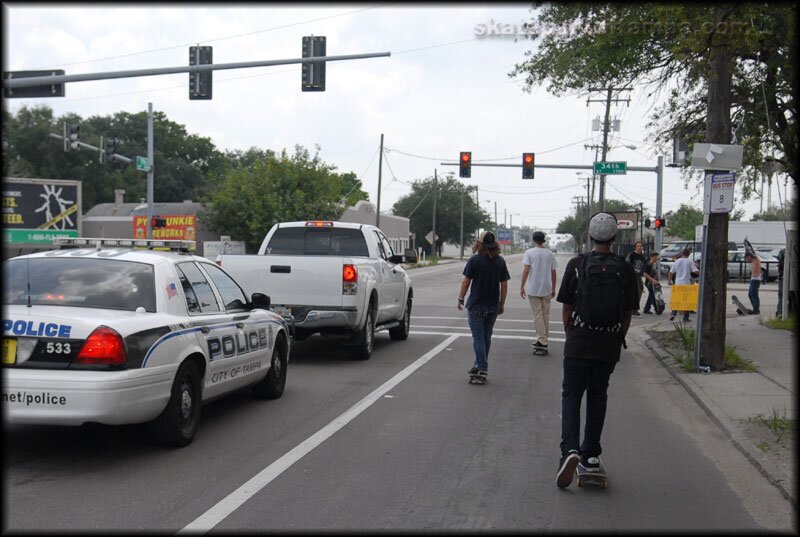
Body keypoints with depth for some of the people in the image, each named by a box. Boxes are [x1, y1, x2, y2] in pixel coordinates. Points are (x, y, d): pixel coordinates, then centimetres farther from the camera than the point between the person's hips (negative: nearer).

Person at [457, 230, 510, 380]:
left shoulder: (474, 260, -10)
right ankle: (480, 364, 24)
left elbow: (466, 282, -9)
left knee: (478, 337, 0)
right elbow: (504, 285, 3)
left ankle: (482, 368, -6)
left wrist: (461, 299, 3)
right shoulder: (500, 261, 2)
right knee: (486, 337, 16)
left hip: (476, 305, -4)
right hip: (493, 306, 4)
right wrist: (502, 304, 12)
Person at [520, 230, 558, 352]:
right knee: (546, 315, 13)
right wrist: (553, 289, 17)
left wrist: (522, 287, -6)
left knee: (538, 316, -1)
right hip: (547, 289, 4)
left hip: (533, 289, -4)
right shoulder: (550, 254, 5)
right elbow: (553, 272, 8)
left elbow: (526, 270, -12)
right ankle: (544, 339, 19)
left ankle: (542, 341, -4)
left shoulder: (529, 253, -6)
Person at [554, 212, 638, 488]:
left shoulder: (577, 265, -6)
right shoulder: (626, 270, 0)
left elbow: (566, 309, -1)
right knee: (597, 396, 15)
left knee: (571, 395, 4)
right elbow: (628, 315, 4)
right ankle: (591, 454, 21)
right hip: (609, 346, 2)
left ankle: (570, 449, -16)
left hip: (579, 342, -2)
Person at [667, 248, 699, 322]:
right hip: (687, 283, -3)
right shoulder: (690, 262, -4)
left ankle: (673, 314, -2)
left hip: (678, 283, 3)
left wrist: (670, 281, 19)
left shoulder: (676, 261, 5)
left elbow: (671, 273, 7)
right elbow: (696, 271, -9)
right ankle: (685, 318, 4)